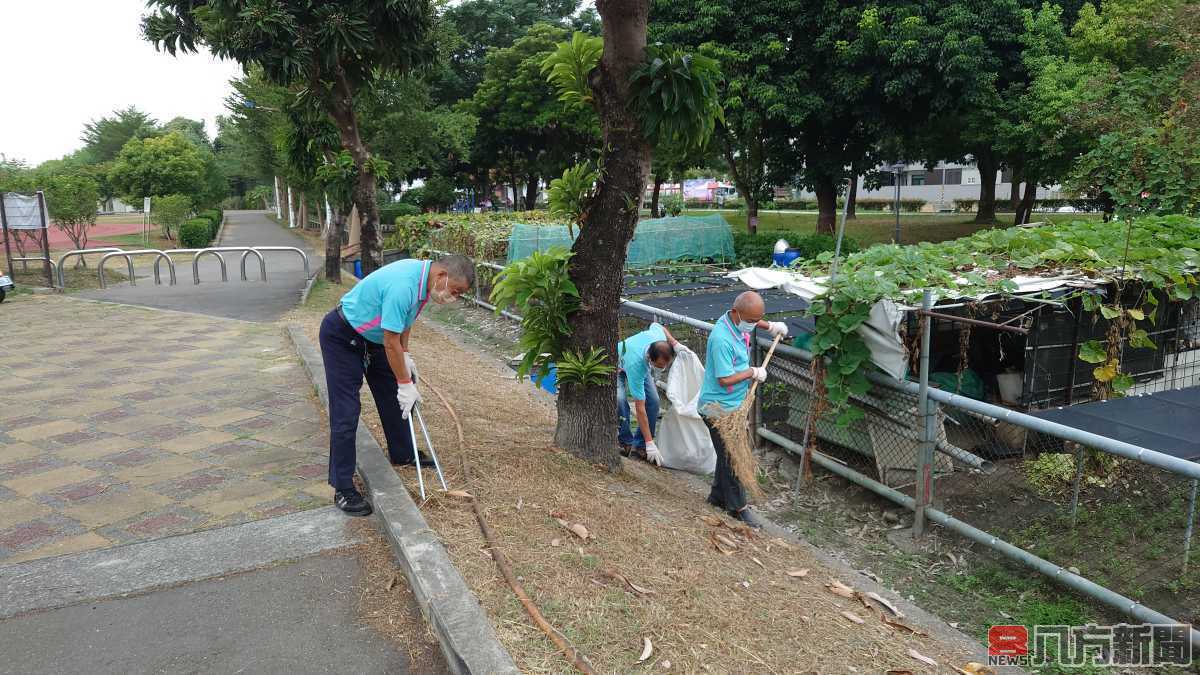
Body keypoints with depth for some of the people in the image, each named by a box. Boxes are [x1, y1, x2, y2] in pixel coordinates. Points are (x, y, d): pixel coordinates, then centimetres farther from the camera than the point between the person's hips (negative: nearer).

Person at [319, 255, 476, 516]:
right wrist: (405, 384, -18)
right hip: (342, 337, -9)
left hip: (372, 337, 9)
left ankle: (402, 454, 34)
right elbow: (391, 342, -28)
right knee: (346, 413, -10)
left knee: (394, 397, 16)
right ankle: (343, 489, -3)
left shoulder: (423, 278, -6)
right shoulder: (403, 286, -35)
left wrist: (406, 356, 6)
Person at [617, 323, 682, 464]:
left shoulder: (659, 337, -37)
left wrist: (675, 343, -21)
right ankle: (626, 442, -11)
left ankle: (640, 444, -1)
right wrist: (650, 443, -37)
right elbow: (640, 408, -40)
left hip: (643, 364, 5)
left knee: (653, 400, -14)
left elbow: (657, 325, -6)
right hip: (619, 366, -5)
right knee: (620, 399, -31)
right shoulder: (636, 365, -46)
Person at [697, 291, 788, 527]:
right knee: (730, 457, 0)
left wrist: (770, 326, 18)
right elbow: (725, 379, -29)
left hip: (733, 404, 9)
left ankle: (718, 496, 33)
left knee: (728, 454, 19)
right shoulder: (722, 339, -30)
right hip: (718, 408, -9)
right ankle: (738, 507, 13)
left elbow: (751, 321, 29)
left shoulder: (737, 321, 0)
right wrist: (753, 372, -17)